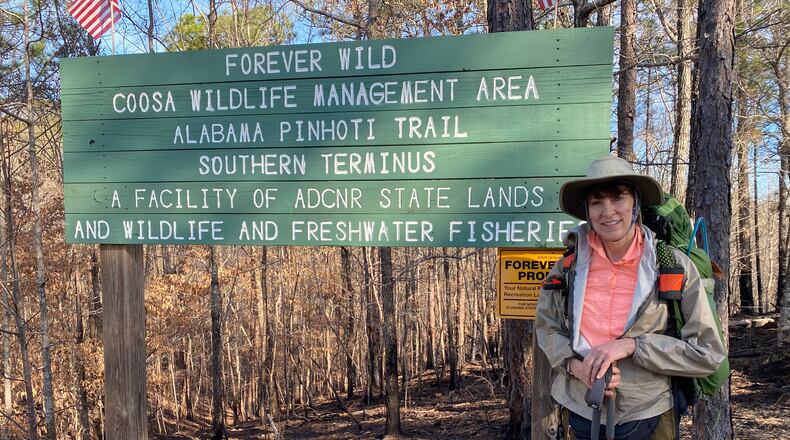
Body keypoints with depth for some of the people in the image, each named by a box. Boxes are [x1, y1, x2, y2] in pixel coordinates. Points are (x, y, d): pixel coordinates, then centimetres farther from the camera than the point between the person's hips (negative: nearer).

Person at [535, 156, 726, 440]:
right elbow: (546, 325, 5)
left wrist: (630, 345, -20)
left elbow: (707, 354, -10)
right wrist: (575, 364, -14)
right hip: (579, 414, 2)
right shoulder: (570, 262, -5)